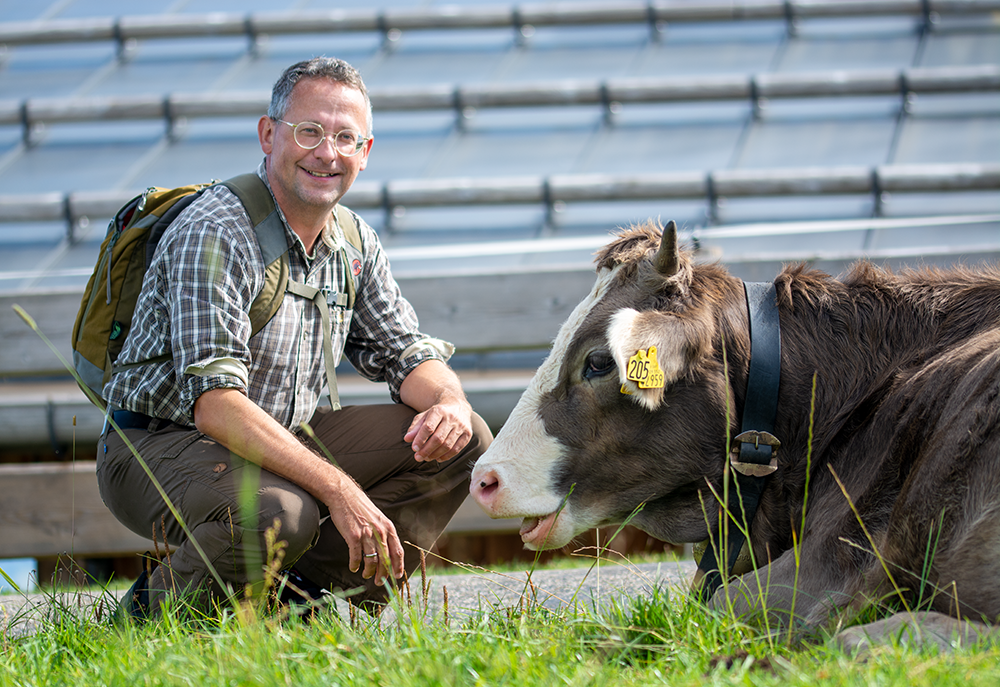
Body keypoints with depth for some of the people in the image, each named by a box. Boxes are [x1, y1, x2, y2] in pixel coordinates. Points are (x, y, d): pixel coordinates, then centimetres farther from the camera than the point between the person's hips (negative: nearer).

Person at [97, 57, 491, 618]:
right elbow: (215, 403, -29)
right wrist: (338, 489, -36)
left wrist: (449, 401, -14)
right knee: (278, 514, -39)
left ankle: (319, 591, -2)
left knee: (460, 439, -3)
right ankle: (159, 608, -9)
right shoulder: (214, 235, -21)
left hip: (282, 441, 8)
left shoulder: (354, 243, 5)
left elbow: (407, 352, 12)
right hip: (162, 446, -8)